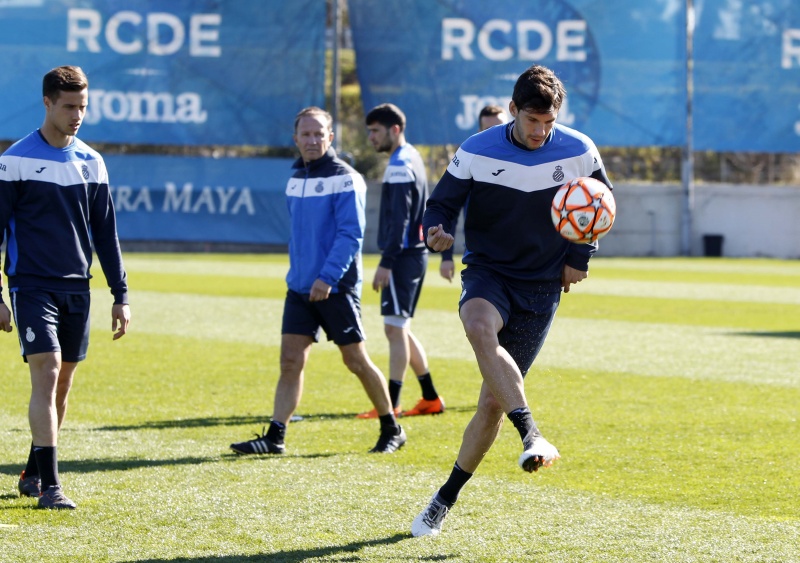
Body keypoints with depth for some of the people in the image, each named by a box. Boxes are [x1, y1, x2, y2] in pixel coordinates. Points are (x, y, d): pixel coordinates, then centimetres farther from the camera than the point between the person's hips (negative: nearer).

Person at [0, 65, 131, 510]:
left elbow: (106, 233, 14)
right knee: (47, 375, -15)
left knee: (63, 384, 9)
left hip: (77, 289, 5)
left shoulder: (91, 162, 9)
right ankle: (49, 485, -17)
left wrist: (121, 294, 10)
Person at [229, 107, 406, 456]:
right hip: (300, 288, 6)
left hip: (336, 287, -6)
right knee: (290, 362, -1)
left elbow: (351, 234, -16)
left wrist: (327, 277, -23)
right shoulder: (296, 179, 12)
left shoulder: (345, 179, -10)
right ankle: (275, 437, -3)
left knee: (356, 361, 2)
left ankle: (391, 430, 16)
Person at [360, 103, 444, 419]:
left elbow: (399, 220, -21)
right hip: (415, 253, 10)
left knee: (395, 328, -9)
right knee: (400, 330, 15)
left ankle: (390, 405, -9)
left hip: (403, 256, -10)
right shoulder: (412, 157, 16)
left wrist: (386, 263, -23)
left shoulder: (400, 165, -14)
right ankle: (431, 399, 19)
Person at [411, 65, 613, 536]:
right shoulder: (475, 153, -8)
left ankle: (447, 498, 15)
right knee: (480, 329, -39)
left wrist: (579, 257, 3)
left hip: (541, 288, 1)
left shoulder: (580, 153, -4)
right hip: (487, 272, -1)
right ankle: (533, 436, -46)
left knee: (493, 400, -2)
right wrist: (437, 232, -27)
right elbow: (442, 205, -3)